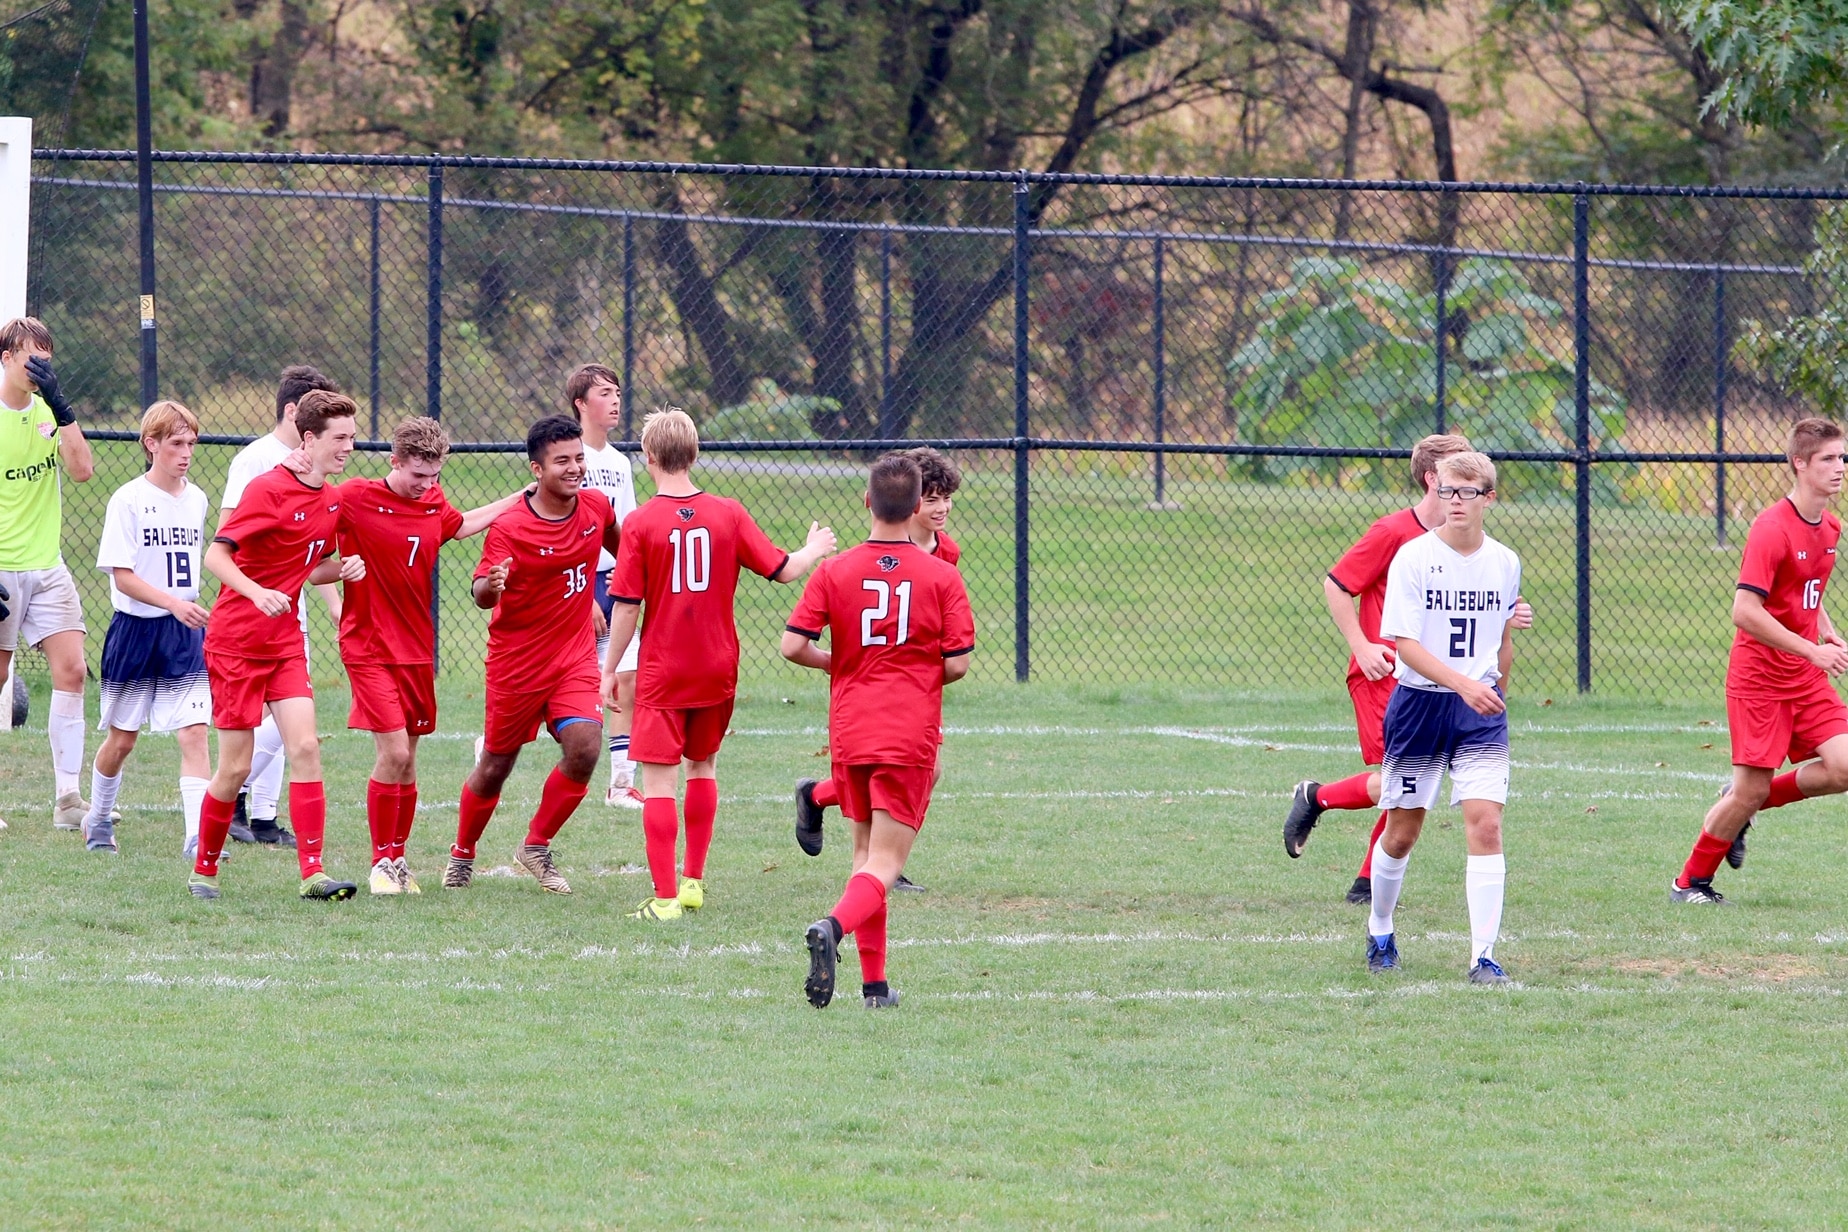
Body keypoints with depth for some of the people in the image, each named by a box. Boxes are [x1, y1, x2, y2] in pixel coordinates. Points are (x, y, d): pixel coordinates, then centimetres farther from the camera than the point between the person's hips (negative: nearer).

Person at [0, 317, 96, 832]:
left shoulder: (48, 411, 7)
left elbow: (82, 469, -6)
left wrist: (61, 406, -14)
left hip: (47, 567, 4)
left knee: (71, 670, -7)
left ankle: (68, 798, -6)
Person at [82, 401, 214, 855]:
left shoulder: (196, 499, 6)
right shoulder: (129, 501, -10)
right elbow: (122, 577, -15)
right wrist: (172, 602, -27)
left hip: (185, 633, 3)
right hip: (136, 630, -3)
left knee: (194, 733, -10)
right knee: (121, 738, 9)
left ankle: (198, 836, -15)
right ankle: (98, 821, 31)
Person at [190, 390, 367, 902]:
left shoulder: (332, 500, 7)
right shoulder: (268, 489, -16)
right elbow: (215, 555, -19)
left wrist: (344, 568, -1)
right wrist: (257, 592, -36)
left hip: (285, 641, 6)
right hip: (235, 642, -6)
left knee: (305, 747, -9)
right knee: (237, 766, -2)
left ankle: (312, 872, -11)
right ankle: (204, 869, 17)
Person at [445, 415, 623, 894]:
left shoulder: (595, 506, -2)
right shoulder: (509, 528, -18)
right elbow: (482, 594, -24)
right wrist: (490, 586, -45)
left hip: (575, 655, 4)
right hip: (516, 660, -4)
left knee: (584, 749, -16)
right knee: (495, 766, 8)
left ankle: (536, 847, 5)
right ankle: (462, 855, 32)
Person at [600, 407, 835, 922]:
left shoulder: (641, 523, -11)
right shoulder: (728, 514, -3)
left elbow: (627, 606, -10)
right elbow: (783, 570, 1)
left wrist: (610, 669, 1)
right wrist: (815, 550, 23)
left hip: (662, 671, -4)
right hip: (717, 668, 4)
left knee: (657, 779, -2)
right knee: (702, 765, 22)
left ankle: (664, 896, -7)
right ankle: (693, 880, 27)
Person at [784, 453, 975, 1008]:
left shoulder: (834, 572, -2)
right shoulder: (943, 577, -5)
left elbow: (793, 646, -7)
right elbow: (958, 664, -6)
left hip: (850, 733, 3)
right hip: (911, 736, -3)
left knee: (865, 852, 18)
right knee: (884, 864, -4)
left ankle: (875, 983, 16)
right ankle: (835, 926, -34)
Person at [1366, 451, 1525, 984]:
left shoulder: (1505, 564, 3)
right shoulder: (1413, 558, -9)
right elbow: (1405, 644, -17)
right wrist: (1464, 684, -28)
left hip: (1480, 709, 2)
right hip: (1419, 704, -2)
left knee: (1485, 823, -13)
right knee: (1402, 833, 8)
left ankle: (1484, 956, -12)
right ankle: (1379, 933, 33)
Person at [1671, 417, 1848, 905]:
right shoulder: (1771, 529, -19)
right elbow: (1745, 612, -25)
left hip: (1805, 677, 7)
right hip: (1759, 676, -7)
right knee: (1751, 789, -6)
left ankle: (1740, 808, 13)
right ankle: (1690, 883, 14)